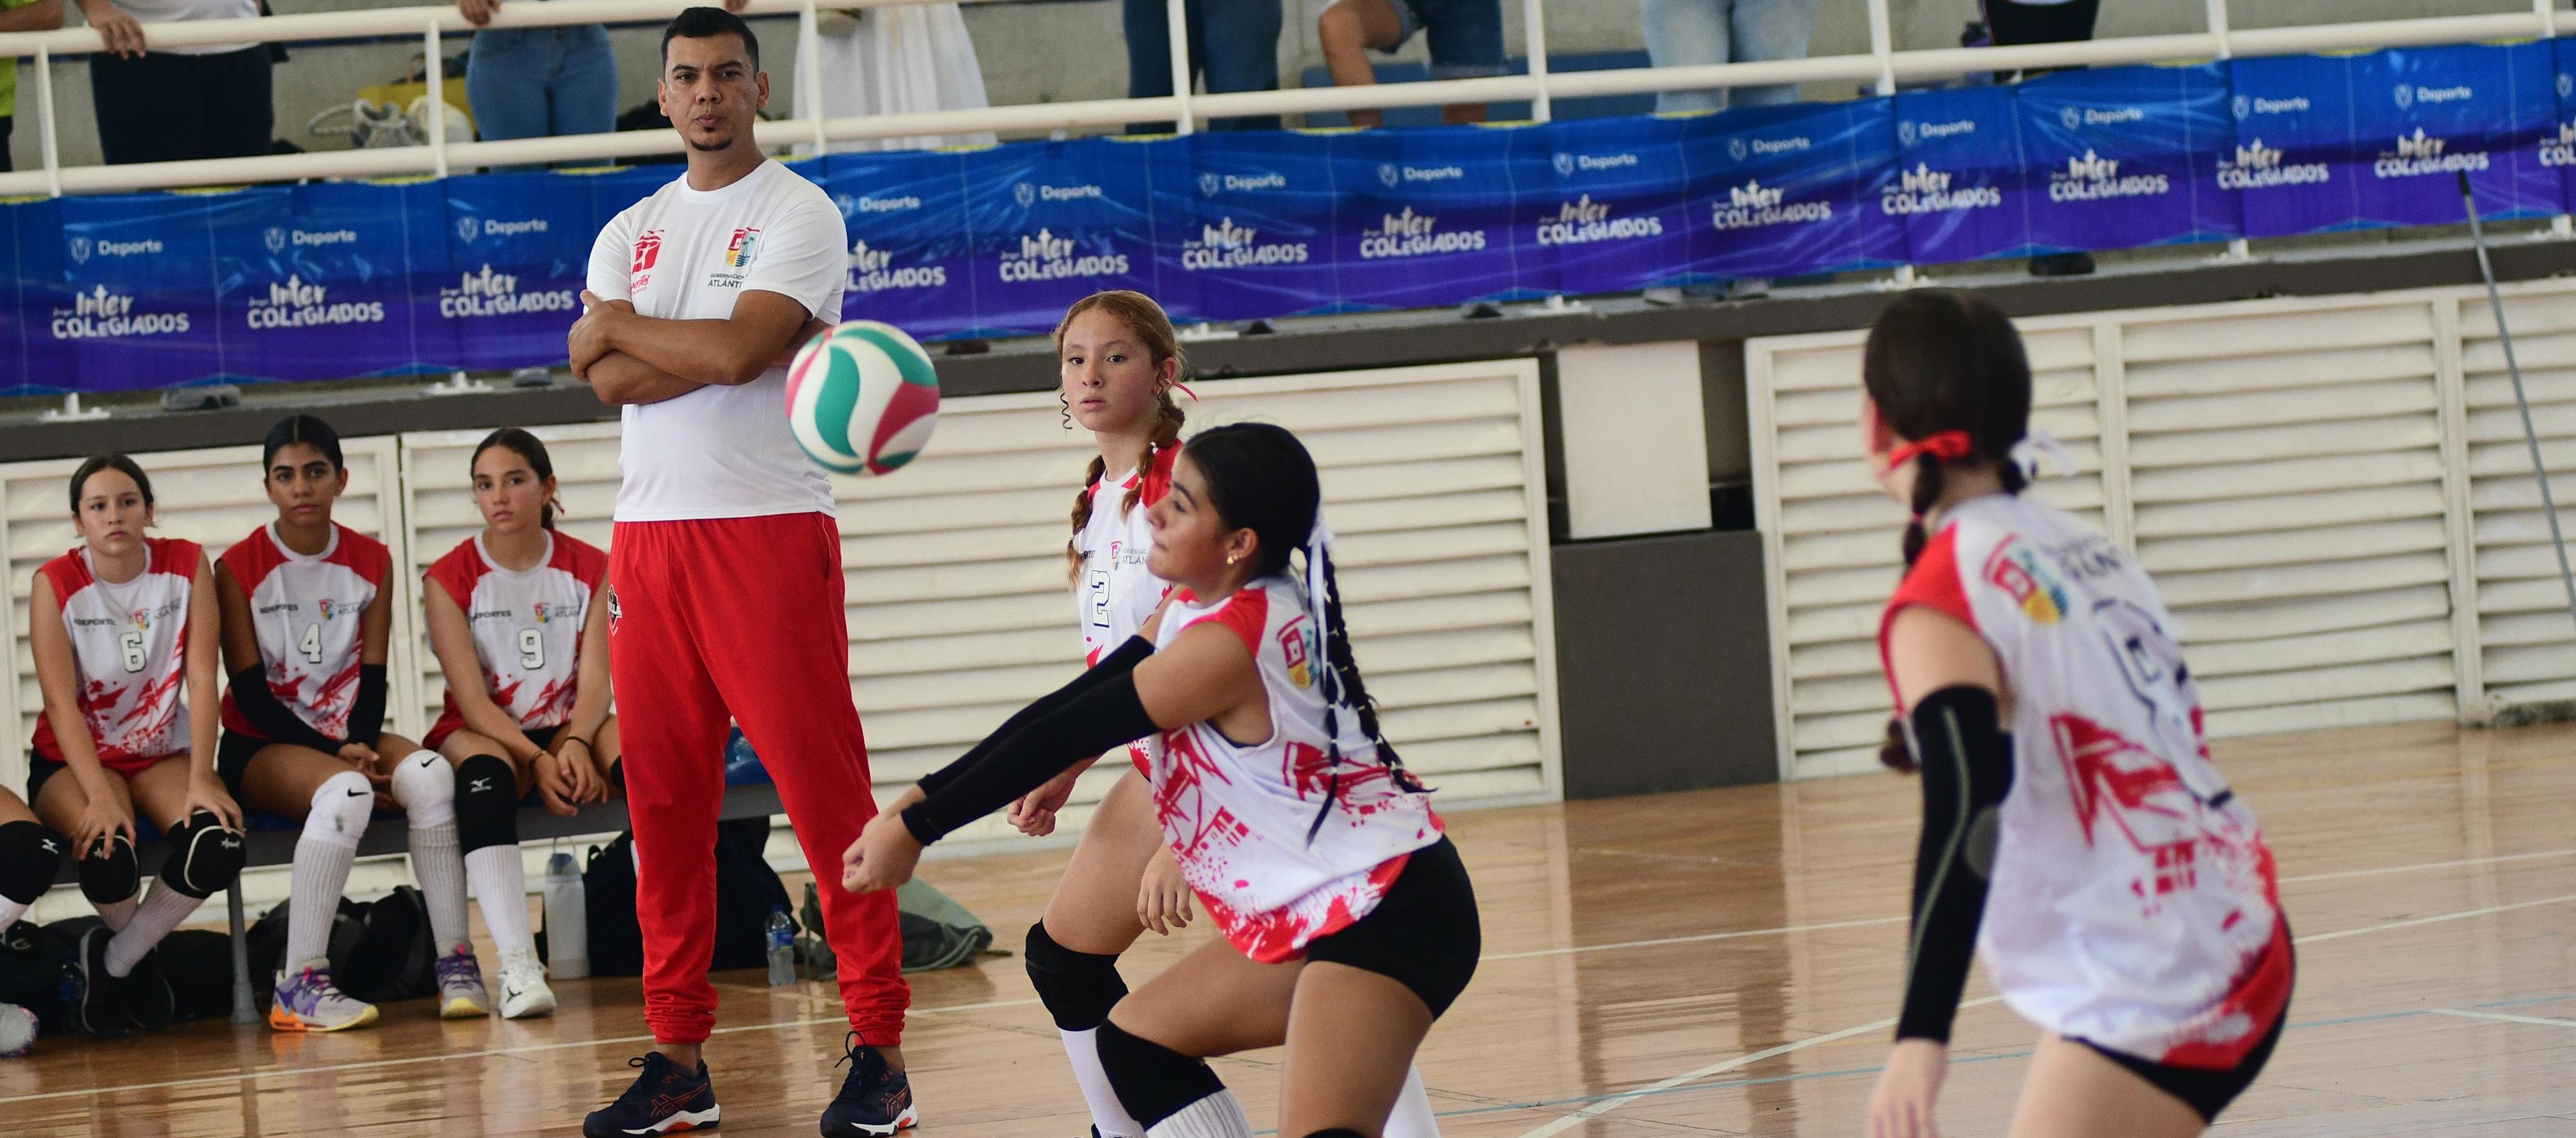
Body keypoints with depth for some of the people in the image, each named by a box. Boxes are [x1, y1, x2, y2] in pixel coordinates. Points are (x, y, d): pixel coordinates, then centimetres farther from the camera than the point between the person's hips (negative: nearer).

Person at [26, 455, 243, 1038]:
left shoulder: (186, 566, -5)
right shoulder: (55, 584, -10)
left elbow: (202, 678, -9)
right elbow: (61, 702, -15)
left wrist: (200, 779, -19)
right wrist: (100, 797, -27)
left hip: (162, 751, 2)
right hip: (76, 758, -2)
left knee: (217, 846, -29)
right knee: (108, 858, -34)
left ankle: (113, 959, -3)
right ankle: (138, 950, 4)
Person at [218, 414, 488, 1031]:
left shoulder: (372, 562, 6)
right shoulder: (240, 568, -5)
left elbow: (373, 675, 5)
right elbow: (249, 691, -9)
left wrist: (363, 744, -16)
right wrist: (335, 753, -18)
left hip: (348, 734, 4)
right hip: (263, 745, -4)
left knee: (429, 775, -29)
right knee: (345, 791, -36)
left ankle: (456, 964, -27)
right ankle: (300, 986, -36)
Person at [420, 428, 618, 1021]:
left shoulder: (590, 568, 4)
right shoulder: (450, 579, -3)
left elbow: (596, 680, -5)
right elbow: (471, 698, -10)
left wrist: (576, 743, -27)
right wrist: (537, 760, -26)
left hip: (569, 730, 2)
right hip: (485, 732, -2)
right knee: (484, 772, -38)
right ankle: (517, 963, -50)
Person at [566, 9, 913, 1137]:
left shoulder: (798, 212, 0)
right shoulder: (629, 232, 17)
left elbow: (739, 348, -16)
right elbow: (604, 380, 0)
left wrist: (619, 330, -1)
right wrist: (713, 353, -11)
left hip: (769, 532, -5)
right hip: (649, 536, 6)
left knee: (823, 790, -8)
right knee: (663, 801, 4)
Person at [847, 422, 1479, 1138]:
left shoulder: (1227, 642, -21)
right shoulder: (1198, 607, 7)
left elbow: (1068, 736, -17)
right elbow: (1068, 711, 10)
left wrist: (916, 827, -10)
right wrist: (925, 796, 5)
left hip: (1390, 914, -11)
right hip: (1320, 915, 11)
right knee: (1135, 1044, 17)